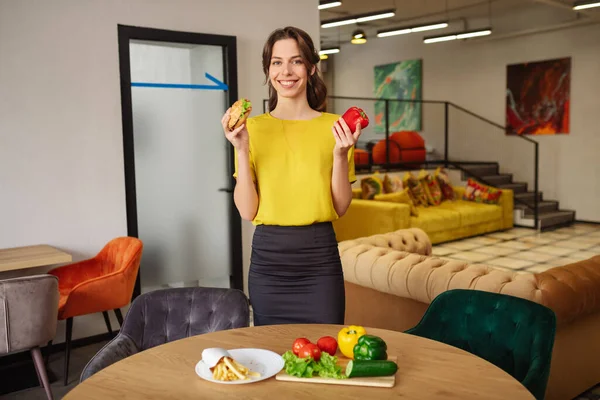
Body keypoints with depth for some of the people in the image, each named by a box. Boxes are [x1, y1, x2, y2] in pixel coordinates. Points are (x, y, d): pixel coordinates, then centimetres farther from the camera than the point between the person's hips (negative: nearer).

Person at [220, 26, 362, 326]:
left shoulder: (334, 126, 1)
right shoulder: (253, 128, 1)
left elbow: (341, 207, 1)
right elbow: (247, 211, -4)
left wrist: (340, 154, -13)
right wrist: (241, 150, -13)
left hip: (320, 257, 0)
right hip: (268, 257, 0)